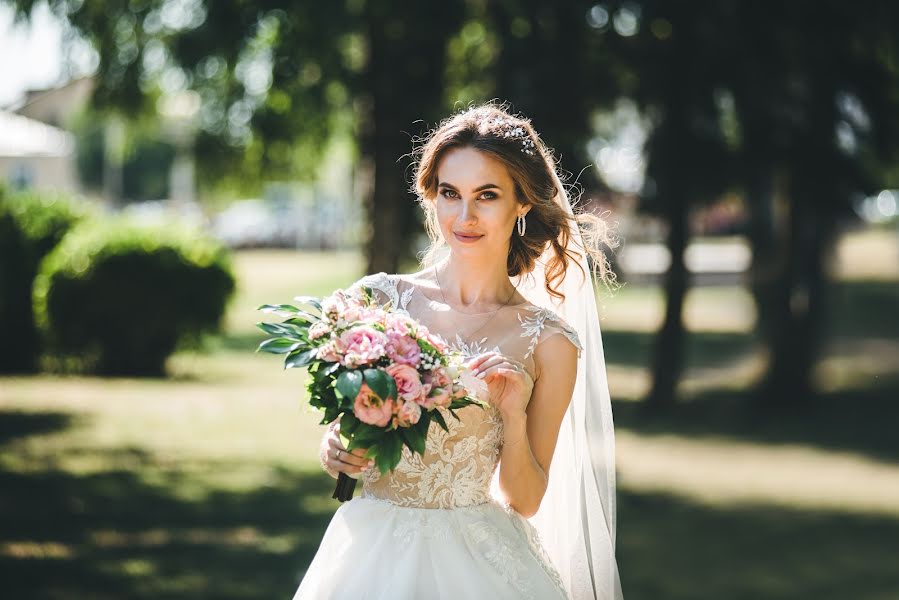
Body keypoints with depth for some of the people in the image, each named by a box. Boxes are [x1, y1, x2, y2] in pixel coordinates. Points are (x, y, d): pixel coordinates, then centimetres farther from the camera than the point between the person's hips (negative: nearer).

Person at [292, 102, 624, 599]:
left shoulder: (549, 341, -3)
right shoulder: (374, 300, -3)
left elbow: (525, 501, 0)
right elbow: (339, 428, 9)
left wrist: (513, 417, -15)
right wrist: (335, 451, -12)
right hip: (374, 553, 1)